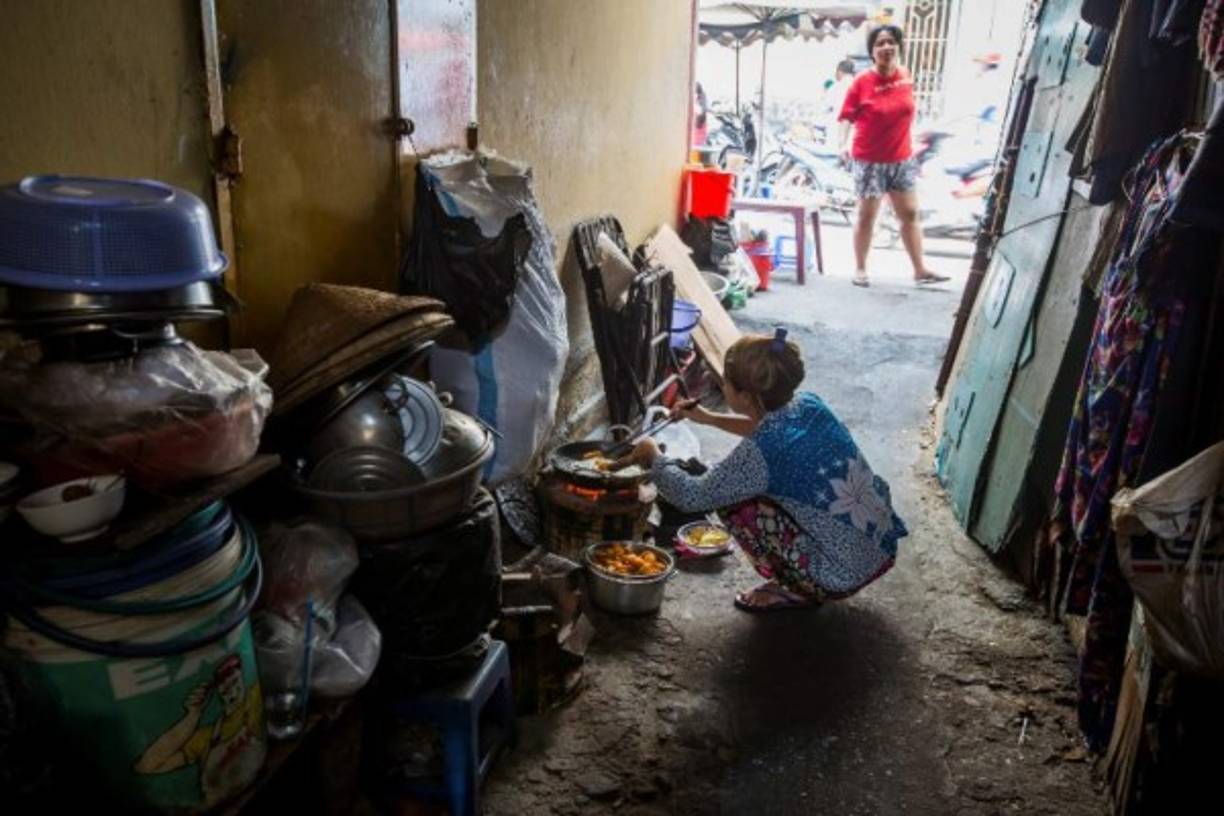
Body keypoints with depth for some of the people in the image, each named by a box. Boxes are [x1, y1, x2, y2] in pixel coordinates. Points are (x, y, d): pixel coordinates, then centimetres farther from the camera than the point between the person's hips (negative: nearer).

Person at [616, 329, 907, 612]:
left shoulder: (761, 453, -25)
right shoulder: (809, 405, -4)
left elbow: (691, 496, -13)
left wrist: (652, 455, 4)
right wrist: (710, 418, 24)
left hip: (844, 577, -8)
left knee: (734, 502, -4)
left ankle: (795, 591, 9)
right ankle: (803, 584, 22)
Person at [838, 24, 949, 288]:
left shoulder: (906, 77, 2)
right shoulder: (862, 82, -11)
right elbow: (847, 116, -11)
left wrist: (912, 147, 19)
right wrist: (843, 144, -26)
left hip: (902, 159, 4)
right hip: (869, 160, -4)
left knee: (910, 214, 6)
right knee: (866, 216, 3)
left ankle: (920, 270, 12)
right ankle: (860, 269, 16)